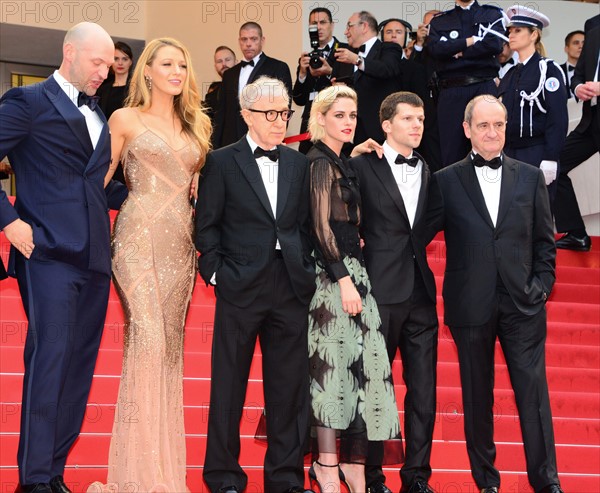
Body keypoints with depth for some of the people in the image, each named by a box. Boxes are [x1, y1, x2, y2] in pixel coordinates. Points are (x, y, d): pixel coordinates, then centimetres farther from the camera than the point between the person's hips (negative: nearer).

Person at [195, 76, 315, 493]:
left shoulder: (299, 164, 12)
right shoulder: (222, 162, 1)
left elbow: (305, 224, 14)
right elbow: (207, 225, 0)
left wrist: (306, 271, 5)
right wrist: (215, 272, -7)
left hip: (291, 285, 4)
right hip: (241, 285, -3)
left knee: (289, 385, 6)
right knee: (229, 384, 4)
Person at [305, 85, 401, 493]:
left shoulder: (343, 164, 17)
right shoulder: (320, 163, -9)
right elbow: (322, 227, -15)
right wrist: (344, 281, -18)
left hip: (352, 271, 9)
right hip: (333, 274, -9)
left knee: (358, 362, 5)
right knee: (333, 362, -7)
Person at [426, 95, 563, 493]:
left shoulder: (530, 177, 7)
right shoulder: (446, 181, 2)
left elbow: (545, 241, 9)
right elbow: (421, 234, 1)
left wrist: (542, 285, 0)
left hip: (523, 305, 1)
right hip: (471, 306, 0)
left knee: (534, 392, 0)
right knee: (477, 396, 8)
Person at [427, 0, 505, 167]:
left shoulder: (493, 14, 14)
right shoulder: (438, 21, 16)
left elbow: (495, 44, -4)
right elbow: (435, 49, -3)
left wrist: (457, 51, 0)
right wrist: (470, 41, -4)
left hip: (485, 87, -1)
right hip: (451, 91, 1)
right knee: (451, 153, -2)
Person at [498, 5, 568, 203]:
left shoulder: (548, 69, -5)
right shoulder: (509, 75, 15)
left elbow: (558, 119, -12)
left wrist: (550, 160, -18)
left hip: (537, 156, -6)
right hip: (509, 154, 6)